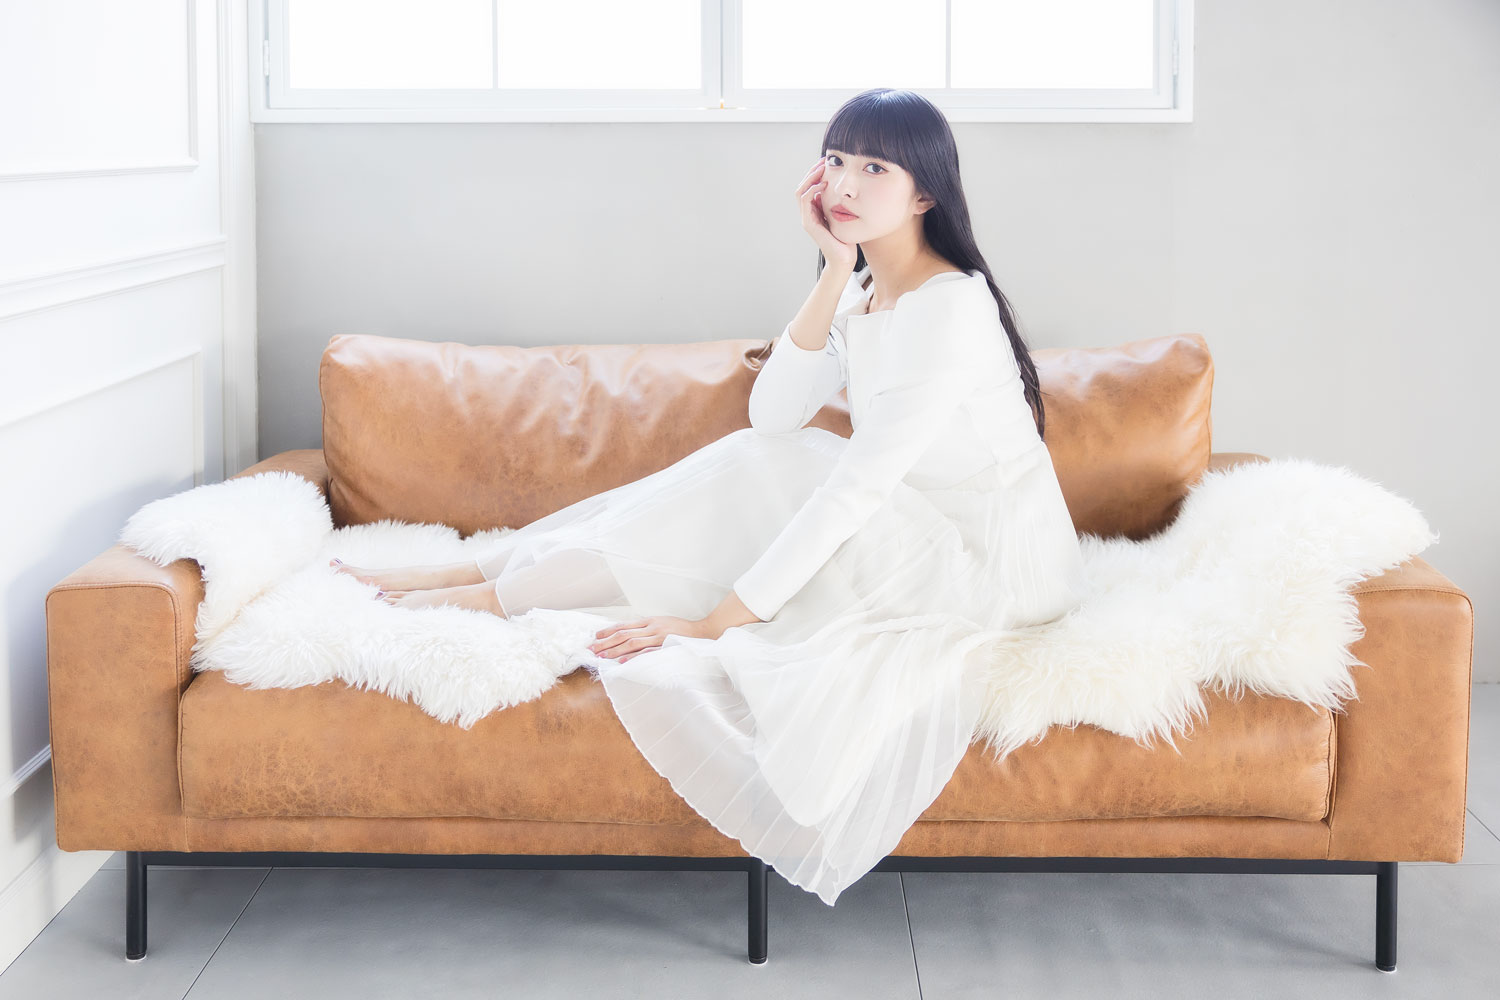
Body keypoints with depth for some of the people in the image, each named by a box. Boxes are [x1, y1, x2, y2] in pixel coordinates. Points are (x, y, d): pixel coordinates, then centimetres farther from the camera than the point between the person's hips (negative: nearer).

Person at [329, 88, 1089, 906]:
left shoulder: (949, 306, -23)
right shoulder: (867, 291, 6)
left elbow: (856, 487, -29)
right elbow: (773, 415, -5)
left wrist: (715, 621, -31)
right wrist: (834, 271, -13)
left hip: (993, 561, -8)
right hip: (926, 541, 8)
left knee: (766, 479, -19)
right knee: (754, 466, -10)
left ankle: (501, 592, -11)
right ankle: (496, 565, -6)